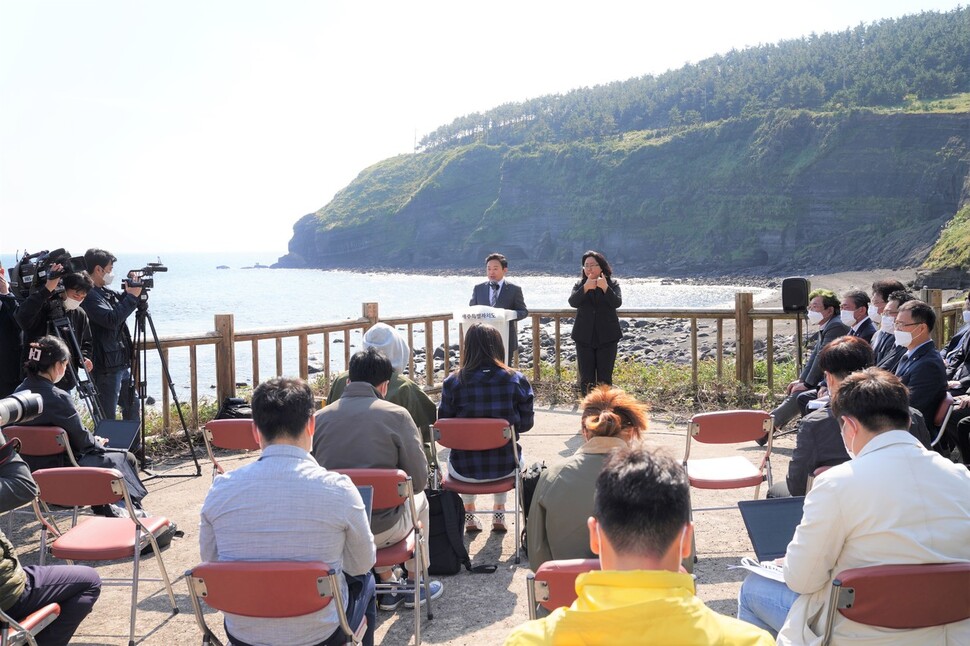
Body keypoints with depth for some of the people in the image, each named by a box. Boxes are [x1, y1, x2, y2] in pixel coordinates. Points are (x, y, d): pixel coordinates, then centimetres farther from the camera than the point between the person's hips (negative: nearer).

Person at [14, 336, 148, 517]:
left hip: (30, 471, 8)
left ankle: (104, 507, 39)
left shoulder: (20, 392, 0)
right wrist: (96, 442, 9)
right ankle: (134, 508, 24)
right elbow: (81, 439, -13)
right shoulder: (57, 398, -24)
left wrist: (92, 440, 10)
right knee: (126, 459, 9)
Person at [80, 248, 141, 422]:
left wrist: (129, 292, 6)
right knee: (107, 417, -4)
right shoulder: (89, 295, -17)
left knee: (132, 406, 22)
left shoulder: (105, 292, 12)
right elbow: (111, 319, -27)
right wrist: (132, 297, -18)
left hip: (122, 363, 10)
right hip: (106, 367, -10)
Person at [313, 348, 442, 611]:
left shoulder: (320, 417, -2)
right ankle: (415, 584, 39)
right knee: (419, 499, 30)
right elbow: (419, 480, -9)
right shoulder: (396, 415, -9)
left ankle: (388, 586, 39)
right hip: (380, 530, -3)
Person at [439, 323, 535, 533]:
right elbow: (526, 423, 0)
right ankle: (499, 516, 45)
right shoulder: (517, 381, -10)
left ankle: (469, 516, 44)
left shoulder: (452, 383, -12)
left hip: (464, 472, 0)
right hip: (505, 468, 1)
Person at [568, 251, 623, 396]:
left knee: (605, 378, 1)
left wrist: (605, 288, -30)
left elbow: (617, 302, -15)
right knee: (586, 378, 2)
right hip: (584, 338, 1)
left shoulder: (612, 284, 3)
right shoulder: (579, 285, 7)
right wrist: (585, 288, -28)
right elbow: (573, 302, -12)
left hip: (607, 337, -1)